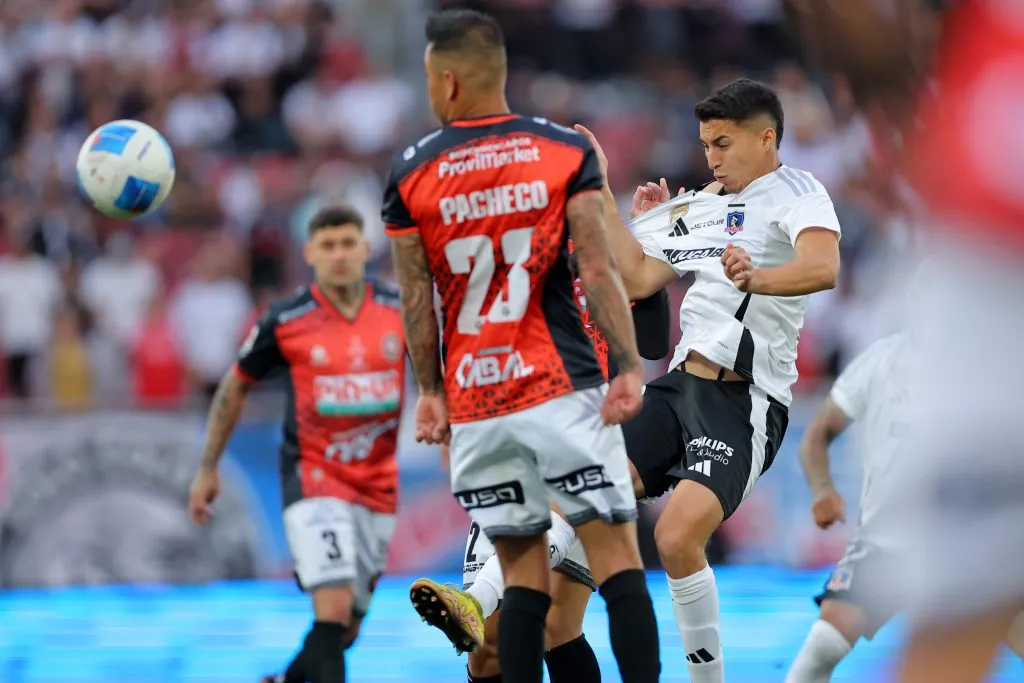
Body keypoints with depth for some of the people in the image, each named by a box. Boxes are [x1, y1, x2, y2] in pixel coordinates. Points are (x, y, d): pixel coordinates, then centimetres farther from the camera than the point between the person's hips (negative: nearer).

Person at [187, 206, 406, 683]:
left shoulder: (398, 311, -2)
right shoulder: (285, 321, -7)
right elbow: (235, 387, 6)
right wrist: (208, 469, 8)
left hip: (378, 486, 4)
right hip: (312, 479, -4)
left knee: (346, 629, 12)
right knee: (333, 611, -21)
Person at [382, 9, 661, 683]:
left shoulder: (411, 173, 2)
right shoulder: (567, 151, 0)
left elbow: (417, 297, 4)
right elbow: (599, 268, -7)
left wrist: (430, 390, 14)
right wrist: (630, 366, -6)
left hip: (474, 402, 2)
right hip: (564, 389, -2)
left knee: (523, 575, 8)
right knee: (616, 555, -2)